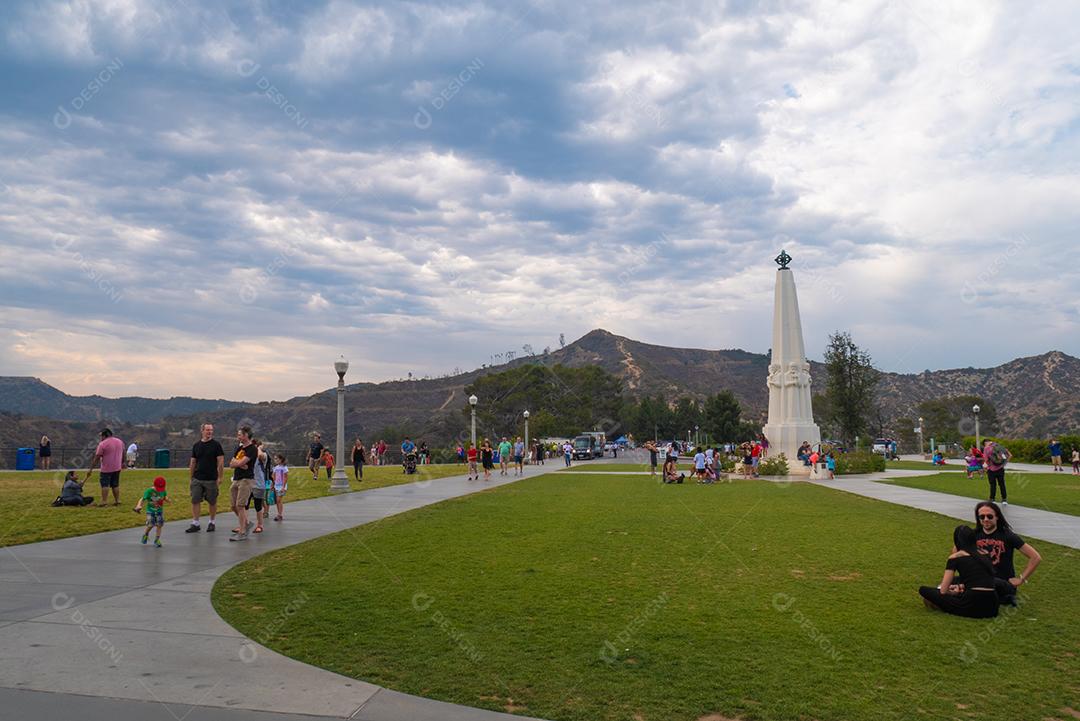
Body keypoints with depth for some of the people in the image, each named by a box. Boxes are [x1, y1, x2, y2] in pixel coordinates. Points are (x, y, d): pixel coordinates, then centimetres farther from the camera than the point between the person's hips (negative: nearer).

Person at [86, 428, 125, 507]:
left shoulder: (102, 444, -11)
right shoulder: (120, 441, 7)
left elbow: (96, 458, -10)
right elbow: (123, 453, 18)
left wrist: (91, 469, -5)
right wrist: (122, 462, 31)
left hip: (106, 469, -6)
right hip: (117, 468, 6)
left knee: (105, 485, -2)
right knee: (115, 485, 12)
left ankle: (104, 501, -7)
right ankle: (117, 500, 13)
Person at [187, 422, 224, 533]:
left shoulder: (216, 445, -2)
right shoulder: (196, 445, 8)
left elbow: (220, 462, -4)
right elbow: (192, 463, 13)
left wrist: (220, 478, -9)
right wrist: (191, 477, 9)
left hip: (211, 479, -3)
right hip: (197, 479, 3)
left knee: (212, 502, 5)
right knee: (195, 501, -1)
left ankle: (212, 523, 19)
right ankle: (195, 524, 6)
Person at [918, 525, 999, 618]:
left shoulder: (955, 557, 2)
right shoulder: (985, 554, 16)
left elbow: (943, 590, 2)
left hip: (973, 605, -6)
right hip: (992, 608, 6)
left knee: (923, 589, 3)